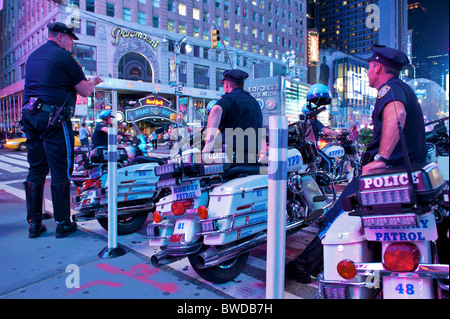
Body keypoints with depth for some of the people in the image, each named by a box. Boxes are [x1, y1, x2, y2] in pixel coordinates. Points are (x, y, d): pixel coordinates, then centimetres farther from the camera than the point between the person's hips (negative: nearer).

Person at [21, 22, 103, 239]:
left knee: (36, 170, 10)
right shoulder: (64, 56, -4)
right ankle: (63, 223, 4)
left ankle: (34, 223, 14)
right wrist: (93, 82, 16)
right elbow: (84, 91, -4)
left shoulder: (32, 56, 20)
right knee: (60, 171, -2)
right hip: (54, 118, -7)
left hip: (30, 115, 8)